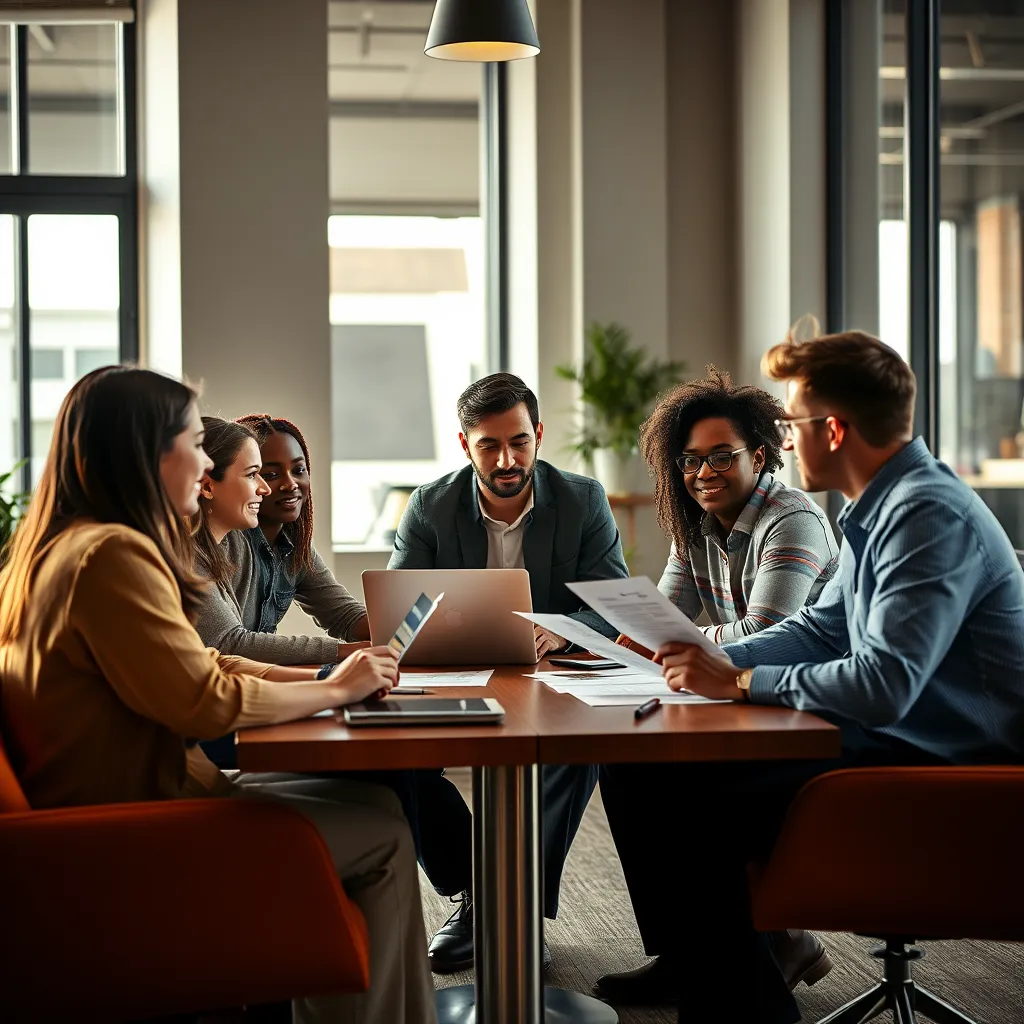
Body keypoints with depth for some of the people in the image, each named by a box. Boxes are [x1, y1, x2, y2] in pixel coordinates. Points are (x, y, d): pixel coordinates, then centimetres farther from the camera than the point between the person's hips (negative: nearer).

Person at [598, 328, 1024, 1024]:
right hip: (891, 740, 10)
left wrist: (738, 682, -17)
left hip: (944, 772, -10)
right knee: (638, 775, 4)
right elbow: (820, 627, 21)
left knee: (684, 812, -19)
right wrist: (712, 661, 6)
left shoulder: (931, 517, -21)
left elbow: (883, 685, -29)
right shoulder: (882, 507, 10)